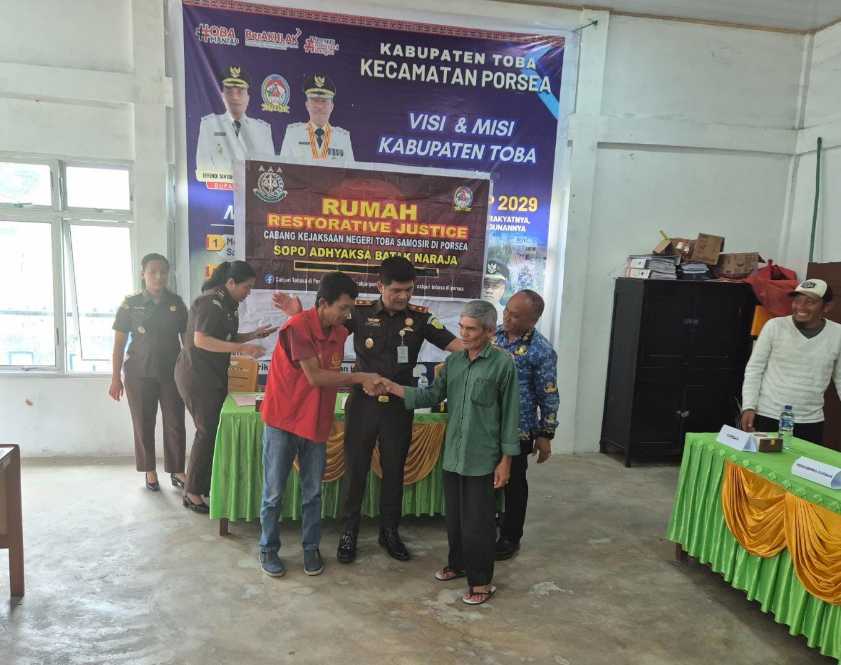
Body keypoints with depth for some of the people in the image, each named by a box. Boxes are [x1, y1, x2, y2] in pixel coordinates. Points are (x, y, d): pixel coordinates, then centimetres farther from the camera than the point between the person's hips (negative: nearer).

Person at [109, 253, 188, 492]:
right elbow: (119, 344, -1)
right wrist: (115, 378, -4)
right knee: (144, 423, 7)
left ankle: (177, 471, 16)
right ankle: (150, 471, 23)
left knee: (175, 423, 2)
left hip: (172, 373, 1)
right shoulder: (130, 304, -2)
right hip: (139, 374, -1)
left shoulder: (176, 303, 3)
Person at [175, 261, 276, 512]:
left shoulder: (227, 304, 11)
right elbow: (201, 340, -26)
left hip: (213, 376, 9)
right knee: (207, 431, -5)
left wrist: (253, 335, 6)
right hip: (196, 376, -9)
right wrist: (242, 348, -30)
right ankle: (192, 492, 7)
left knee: (216, 429, 10)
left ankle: (206, 485, 22)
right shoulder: (210, 302, -17)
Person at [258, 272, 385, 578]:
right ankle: (268, 549, 26)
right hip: (283, 421, -5)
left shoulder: (340, 333, 2)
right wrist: (359, 377, -16)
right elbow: (315, 377, -21)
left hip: (317, 423, 5)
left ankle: (311, 548, 27)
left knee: (313, 492, 11)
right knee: (274, 492, 8)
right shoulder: (297, 327, -20)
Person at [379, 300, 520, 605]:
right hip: (453, 453, 6)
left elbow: (510, 414, -9)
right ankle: (458, 563, 40)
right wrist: (394, 388, -6)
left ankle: (481, 580, 22)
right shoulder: (453, 360, 5)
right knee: (454, 516, 18)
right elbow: (434, 395, 5)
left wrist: (506, 459, -9)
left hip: (483, 458, -5)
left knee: (477, 521, 5)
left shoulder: (503, 363, -11)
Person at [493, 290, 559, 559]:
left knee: (513, 483, 10)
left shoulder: (541, 350, -15)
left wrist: (545, 435, -8)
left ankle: (510, 537, 28)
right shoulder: (495, 334, 1)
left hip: (518, 429, -5)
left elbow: (548, 396, -10)